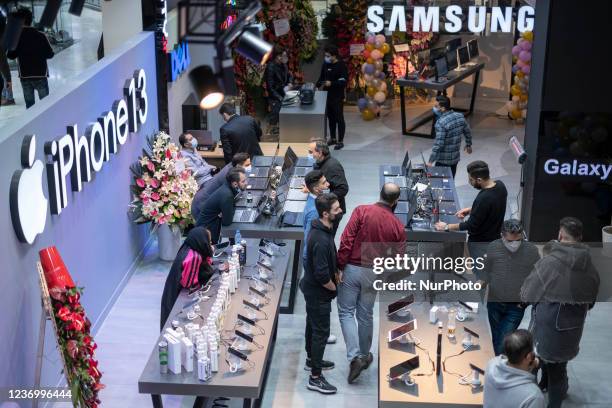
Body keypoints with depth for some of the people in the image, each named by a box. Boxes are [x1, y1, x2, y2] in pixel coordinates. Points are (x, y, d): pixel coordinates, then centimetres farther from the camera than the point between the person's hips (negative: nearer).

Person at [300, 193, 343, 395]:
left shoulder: (322, 228, -1)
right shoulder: (321, 240, -33)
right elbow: (322, 275, -30)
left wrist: (335, 274, 9)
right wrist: (335, 288, -13)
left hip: (312, 288, 10)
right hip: (318, 292, -10)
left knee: (313, 324, 25)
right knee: (321, 332, -1)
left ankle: (312, 359, 45)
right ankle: (315, 378, 7)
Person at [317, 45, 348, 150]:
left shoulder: (341, 66, -14)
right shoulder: (325, 64, 5)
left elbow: (343, 82, -18)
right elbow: (322, 77, 17)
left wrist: (331, 83, -27)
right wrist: (319, 84, 0)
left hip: (337, 97, -7)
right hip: (327, 95, 7)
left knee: (339, 118, 1)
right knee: (330, 117, 15)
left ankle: (340, 141, 8)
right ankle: (332, 138, 28)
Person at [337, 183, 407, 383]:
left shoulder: (362, 211, -11)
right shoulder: (398, 226, -4)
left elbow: (346, 240, -16)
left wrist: (340, 266, -9)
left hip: (352, 269, -2)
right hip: (374, 274, 2)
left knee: (346, 312, 5)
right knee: (365, 315, 18)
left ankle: (355, 357, -8)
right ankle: (365, 355, 32)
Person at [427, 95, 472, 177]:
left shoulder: (441, 122, -25)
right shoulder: (460, 116, -3)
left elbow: (438, 144, -26)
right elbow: (468, 132, 11)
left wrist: (431, 162, -22)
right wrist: (468, 145, 29)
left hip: (443, 161, -7)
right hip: (455, 158, 7)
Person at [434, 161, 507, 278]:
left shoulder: (483, 198, -35)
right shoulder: (500, 185, -9)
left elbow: (472, 225, -25)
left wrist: (447, 227, -15)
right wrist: (470, 210, 4)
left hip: (481, 242, -8)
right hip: (495, 237, 8)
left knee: (481, 276, 10)